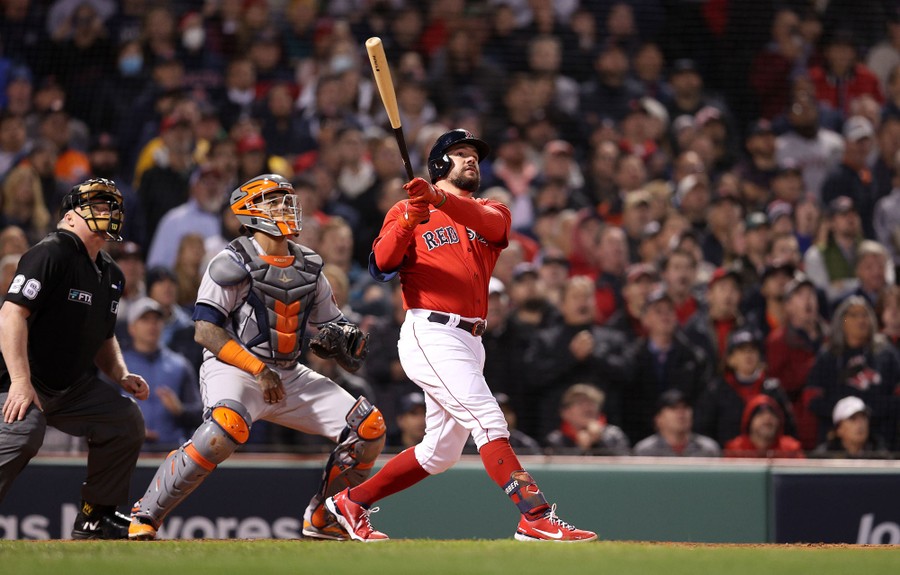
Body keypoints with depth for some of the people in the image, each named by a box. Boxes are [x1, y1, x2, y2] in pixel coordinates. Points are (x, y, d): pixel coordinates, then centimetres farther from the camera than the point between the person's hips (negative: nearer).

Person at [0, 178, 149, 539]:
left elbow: (103, 337, 26)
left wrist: (121, 375, 6)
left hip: (75, 386, 9)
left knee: (126, 421, 3)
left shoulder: (112, 275, 13)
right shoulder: (50, 255, -14)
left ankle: (95, 518, 12)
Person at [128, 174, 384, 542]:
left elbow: (332, 325, 18)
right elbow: (206, 331, -14)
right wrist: (258, 369, -20)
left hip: (288, 375, 7)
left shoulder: (309, 268, 12)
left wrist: (340, 339, -7)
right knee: (228, 427, -39)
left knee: (368, 428, -2)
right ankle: (144, 517, -28)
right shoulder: (233, 263, -9)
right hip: (232, 369, -7)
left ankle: (322, 520, 15)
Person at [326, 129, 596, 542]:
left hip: (470, 343, 6)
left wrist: (440, 199, -28)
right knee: (488, 421, -19)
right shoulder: (407, 212, 8)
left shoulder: (493, 212, 17)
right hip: (431, 334, -6)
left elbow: (489, 222, -9)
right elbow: (381, 265, -7)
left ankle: (351, 503, 22)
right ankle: (536, 518, -27)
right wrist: (411, 219, -23)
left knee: (440, 453, 10)